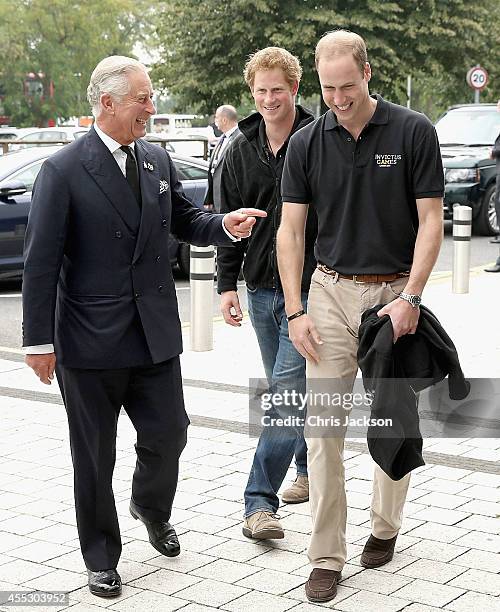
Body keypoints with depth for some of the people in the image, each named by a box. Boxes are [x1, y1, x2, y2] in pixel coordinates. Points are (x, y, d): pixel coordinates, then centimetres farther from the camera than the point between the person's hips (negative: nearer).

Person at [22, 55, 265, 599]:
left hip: (155, 334, 5)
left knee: (168, 434, 10)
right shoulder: (63, 171, -11)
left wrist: (224, 225, -4)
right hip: (90, 340, -5)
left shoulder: (157, 161, 6)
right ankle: (101, 559, 27)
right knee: (94, 458, 8)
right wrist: (39, 341, -12)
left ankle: (151, 508, 43)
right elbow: (40, 262, -11)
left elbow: (184, 221, 18)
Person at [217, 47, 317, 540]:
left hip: (309, 290, -5)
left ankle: (260, 501, -8)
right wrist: (227, 283, 5)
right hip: (260, 290, 6)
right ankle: (311, 471, 34)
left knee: (287, 392, -10)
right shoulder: (242, 150, 7)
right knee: (286, 392, 16)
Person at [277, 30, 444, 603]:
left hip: (395, 293, -1)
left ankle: (385, 527, 32)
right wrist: (295, 311, -6)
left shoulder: (413, 132, -7)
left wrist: (410, 297, -16)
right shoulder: (306, 143, -1)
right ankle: (326, 557, 5)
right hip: (331, 292, 1)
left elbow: (430, 221, -7)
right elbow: (290, 229, 1)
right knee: (323, 426, -3)